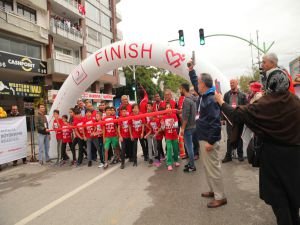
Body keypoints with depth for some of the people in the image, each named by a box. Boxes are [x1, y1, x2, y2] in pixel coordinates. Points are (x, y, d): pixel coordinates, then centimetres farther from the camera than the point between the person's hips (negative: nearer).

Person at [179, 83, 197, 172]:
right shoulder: (192, 99, 10)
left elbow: (186, 116, -22)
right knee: (190, 145, 18)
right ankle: (190, 162, 29)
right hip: (192, 125, 9)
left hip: (188, 127, -9)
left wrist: (183, 128, -18)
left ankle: (192, 166, 8)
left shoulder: (186, 100, -18)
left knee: (189, 146, -1)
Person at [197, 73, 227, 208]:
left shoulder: (211, 100, -20)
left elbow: (215, 122, -25)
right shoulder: (202, 97, 9)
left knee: (213, 168, 0)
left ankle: (220, 197, 13)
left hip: (209, 140, -10)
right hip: (202, 138, 10)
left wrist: (211, 141, -23)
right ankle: (213, 190, 33)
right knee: (207, 167, 18)